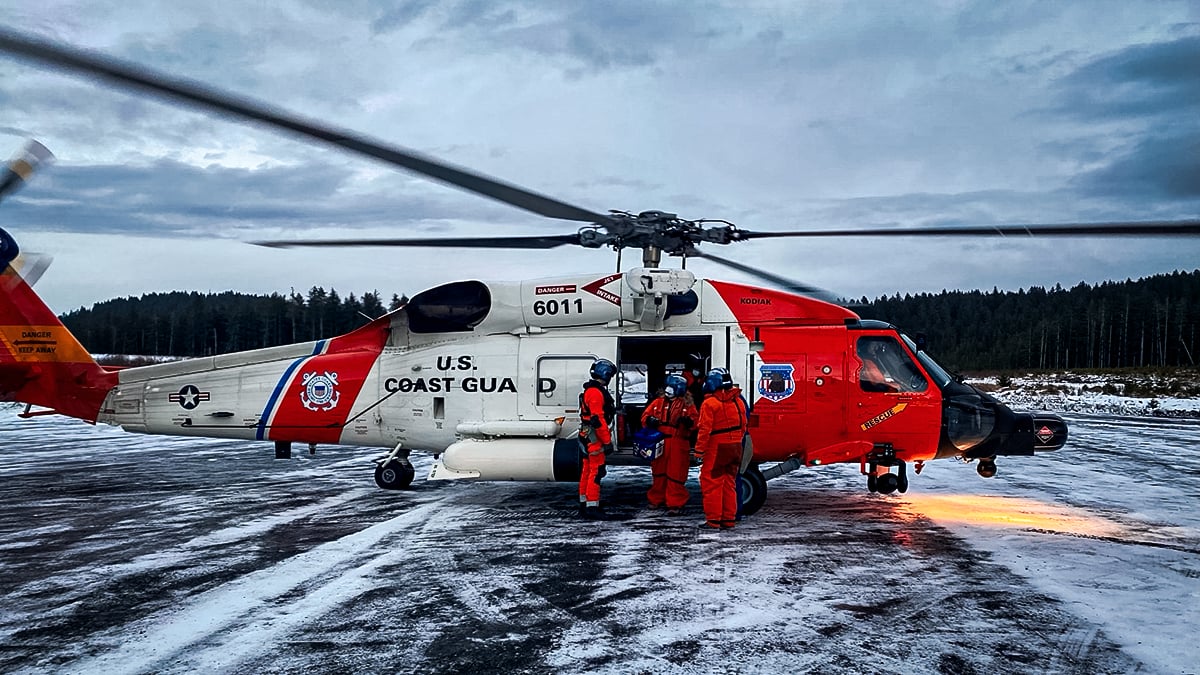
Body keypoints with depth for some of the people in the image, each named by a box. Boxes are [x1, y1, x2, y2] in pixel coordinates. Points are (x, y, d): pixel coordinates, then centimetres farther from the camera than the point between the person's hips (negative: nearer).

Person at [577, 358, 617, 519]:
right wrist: (607, 442, -18)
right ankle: (592, 507, -10)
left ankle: (584, 504, 23)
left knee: (587, 470, 15)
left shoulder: (590, 390, 18)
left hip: (587, 438, 11)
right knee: (596, 471, -10)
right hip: (595, 438, -11)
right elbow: (598, 420, -22)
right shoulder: (596, 392, -17)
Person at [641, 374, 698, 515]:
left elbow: (696, 422, -4)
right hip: (659, 443, 4)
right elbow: (645, 416, 11)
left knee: (676, 474, -4)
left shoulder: (688, 405, 1)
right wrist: (649, 420, -10)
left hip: (678, 444, -4)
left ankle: (675, 504, 0)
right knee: (659, 472, 14)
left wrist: (688, 421, -25)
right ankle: (657, 499, 28)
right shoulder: (658, 403, 10)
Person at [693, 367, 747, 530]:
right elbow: (743, 426, 14)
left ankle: (713, 519, 1)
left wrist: (699, 449, -11)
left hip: (716, 448, -7)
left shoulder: (710, 403, -12)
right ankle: (729, 519, 16)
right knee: (730, 483, 13)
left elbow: (705, 429, -16)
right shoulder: (738, 401, 9)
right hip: (735, 447, 7)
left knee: (712, 483, 1)